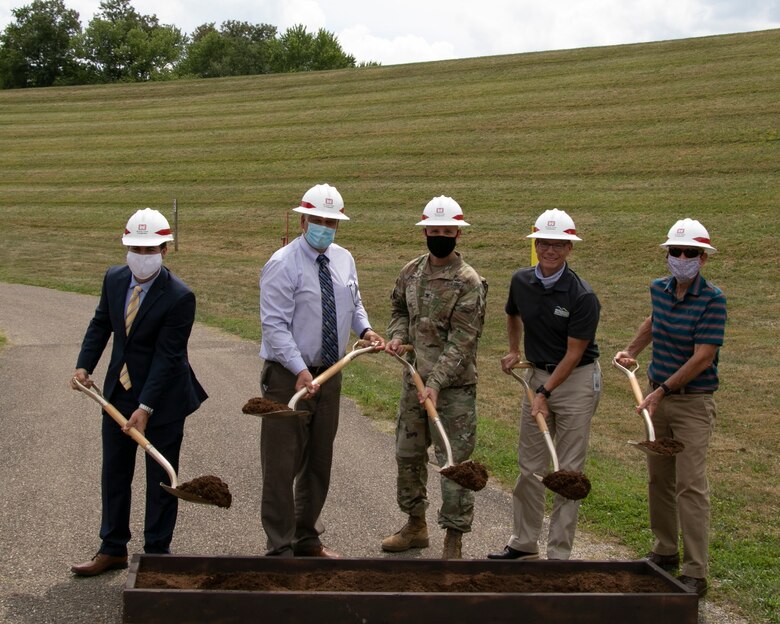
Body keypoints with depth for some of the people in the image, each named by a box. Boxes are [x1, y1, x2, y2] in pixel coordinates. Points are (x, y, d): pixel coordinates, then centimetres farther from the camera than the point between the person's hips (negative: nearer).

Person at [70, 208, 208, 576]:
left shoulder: (179, 297, -21)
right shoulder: (114, 279, -2)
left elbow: (167, 356, -22)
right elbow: (100, 324, 12)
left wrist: (145, 408, -24)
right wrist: (84, 366, -1)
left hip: (163, 397, -6)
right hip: (118, 391, 6)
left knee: (160, 479, 7)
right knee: (114, 474, 14)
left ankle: (156, 554, 20)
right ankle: (113, 549, 27)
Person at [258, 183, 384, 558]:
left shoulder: (344, 260, 7)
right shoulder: (283, 264, -14)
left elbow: (353, 303, 22)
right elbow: (274, 325, -20)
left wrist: (364, 330, 2)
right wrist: (300, 371, -28)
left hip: (330, 372, 7)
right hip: (289, 375, -7)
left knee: (319, 460, 16)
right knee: (282, 463, -3)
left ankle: (307, 538, 30)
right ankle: (281, 548, 7)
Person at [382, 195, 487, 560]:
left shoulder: (469, 283, -15)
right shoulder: (411, 272, 5)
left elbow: (461, 341, -19)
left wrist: (436, 382, -25)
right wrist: (398, 335, -1)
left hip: (454, 386, -7)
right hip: (414, 379, 7)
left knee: (455, 461, -2)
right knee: (408, 454, 17)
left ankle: (454, 542, 9)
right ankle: (416, 525, 35)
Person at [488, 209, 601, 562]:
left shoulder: (582, 296, -18)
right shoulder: (521, 281, 0)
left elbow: (573, 353, -16)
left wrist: (545, 393, -18)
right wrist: (514, 351, 18)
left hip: (577, 380, -6)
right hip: (538, 375, 6)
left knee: (568, 472, -1)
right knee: (529, 466, 12)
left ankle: (559, 553, 8)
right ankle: (523, 544, 26)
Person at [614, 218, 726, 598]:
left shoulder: (712, 299, -15)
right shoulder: (660, 289, 5)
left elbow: (703, 358, -20)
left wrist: (662, 391, -19)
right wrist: (632, 351, 20)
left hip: (693, 402, -7)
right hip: (658, 396, 7)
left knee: (690, 486, -9)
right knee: (658, 480, 14)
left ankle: (695, 574, -5)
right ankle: (665, 553, 29)